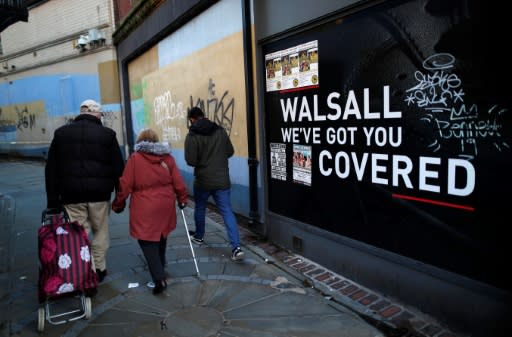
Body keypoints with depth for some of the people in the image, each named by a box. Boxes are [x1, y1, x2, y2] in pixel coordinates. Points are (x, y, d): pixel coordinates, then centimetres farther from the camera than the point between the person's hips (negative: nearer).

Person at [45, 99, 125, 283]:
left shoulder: (61, 132, 7)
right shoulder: (107, 134, -1)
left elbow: (51, 169, 7)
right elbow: (118, 167, -1)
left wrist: (52, 198, 10)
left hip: (71, 194, 1)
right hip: (99, 193, -1)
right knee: (100, 232, 14)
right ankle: (99, 269, 22)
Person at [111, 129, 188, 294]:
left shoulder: (135, 158, -4)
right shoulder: (167, 157, 4)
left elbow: (125, 184, -5)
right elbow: (178, 182, 3)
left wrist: (118, 204, 7)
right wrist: (182, 199, 15)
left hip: (144, 208, -4)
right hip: (165, 204, 4)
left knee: (147, 241, 1)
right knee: (160, 236, 23)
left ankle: (159, 278, -10)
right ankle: (160, 267, 41)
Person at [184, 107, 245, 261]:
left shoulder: (192, 135, -12)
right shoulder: (220, 130, 1)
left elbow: (190, 161, -16)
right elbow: (230, 152, 8)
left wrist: (201, 161, 5)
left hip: (202, 180, -2)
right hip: (222, 180, 3)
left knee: (200, 208, 22)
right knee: (227, 212, 1)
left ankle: (199, 236, 42)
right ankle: (236, 247, -7)